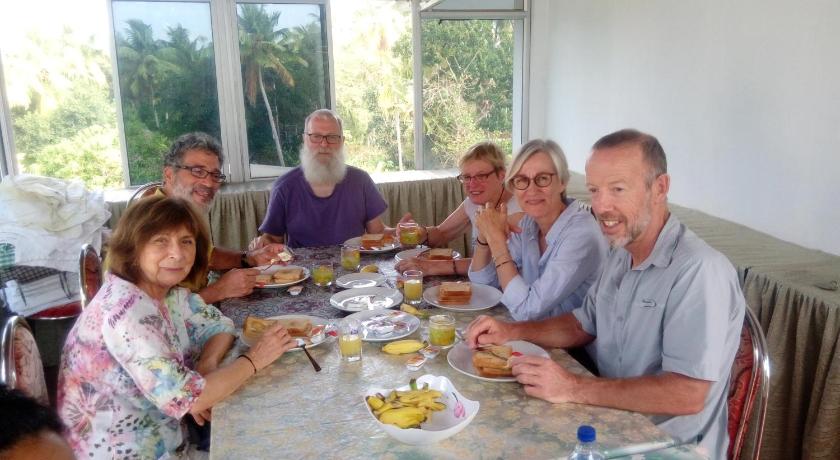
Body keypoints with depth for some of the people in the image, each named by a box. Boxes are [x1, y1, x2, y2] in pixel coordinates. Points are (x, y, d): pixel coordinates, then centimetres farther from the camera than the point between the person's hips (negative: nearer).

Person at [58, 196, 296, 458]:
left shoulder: (169, 292, -2)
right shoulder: (126, 309, -26)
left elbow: (219, 326, 7)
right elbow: (183, 399, -29)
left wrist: (206, 367, -13)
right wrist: (253, 360, -18)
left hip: (161, 437, 7)